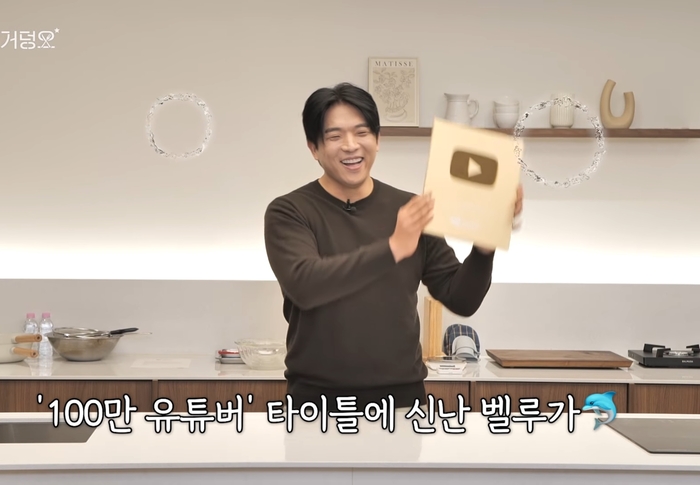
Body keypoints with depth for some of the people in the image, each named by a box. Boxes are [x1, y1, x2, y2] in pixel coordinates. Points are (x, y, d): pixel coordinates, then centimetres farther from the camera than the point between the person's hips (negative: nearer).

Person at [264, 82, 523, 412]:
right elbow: (304, 285, -21)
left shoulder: (410, 212, 4)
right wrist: (392, 248, -30)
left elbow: (461, 299, 4)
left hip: (401, 398, 3)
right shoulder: (289, 212, -4)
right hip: (318, 400, -2)